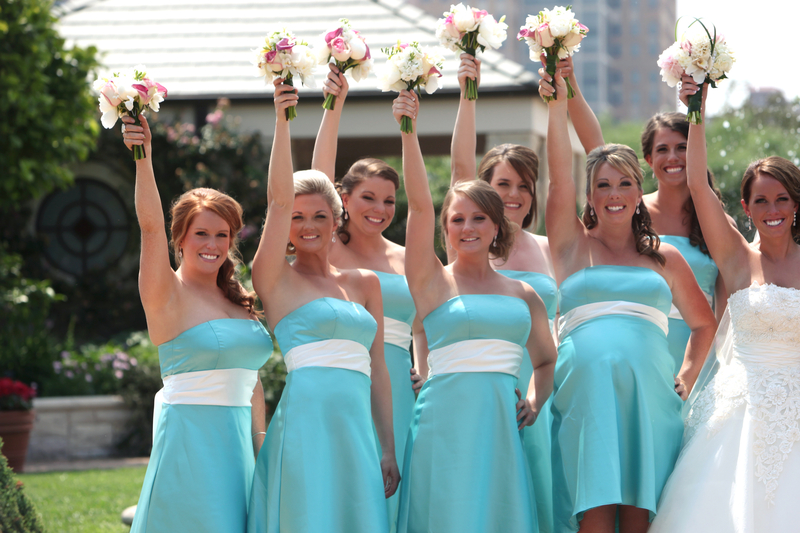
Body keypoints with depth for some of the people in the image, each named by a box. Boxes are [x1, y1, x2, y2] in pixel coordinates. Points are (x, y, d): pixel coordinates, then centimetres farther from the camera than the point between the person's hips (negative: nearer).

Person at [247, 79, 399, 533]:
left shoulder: (364, 284, 17)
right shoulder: (277, 280, 5)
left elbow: (377, 369, 15)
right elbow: (278, 200, -7)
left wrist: (389, 451, 11)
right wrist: (282, 119, -12)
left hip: (357, 431, 5)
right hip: (306, 422, -5)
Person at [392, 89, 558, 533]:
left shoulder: (523, 295, 14)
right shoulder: (432, 281, 4)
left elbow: (546, 361, 26)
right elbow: (419, 203, -6)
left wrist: (535, 400, 6)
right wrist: (408, 131, -14)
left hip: (502, 424, 3)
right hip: (446, 423, -3)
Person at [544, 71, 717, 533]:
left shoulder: (665, 259, 18)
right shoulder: (573, 246, 14)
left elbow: (704, 323, 26)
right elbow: (560, 177, 3)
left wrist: (688, 377, 12)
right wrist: (559, 104, -3)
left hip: (649, 392, 1)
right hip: (585, 387, -1)